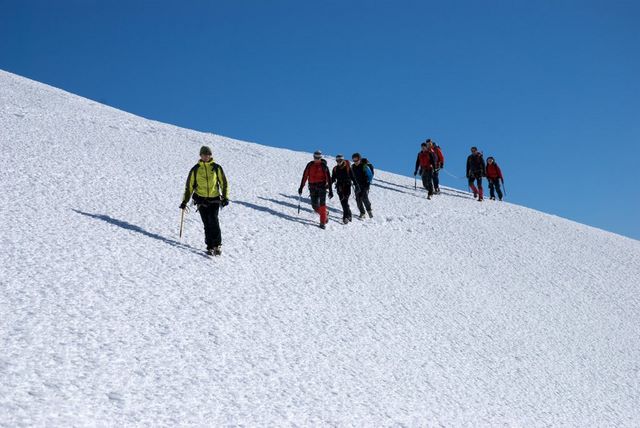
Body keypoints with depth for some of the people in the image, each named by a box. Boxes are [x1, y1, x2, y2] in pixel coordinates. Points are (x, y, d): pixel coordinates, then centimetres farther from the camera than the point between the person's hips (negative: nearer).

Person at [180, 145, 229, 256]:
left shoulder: (216, 168, 4)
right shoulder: (195, 169, 7)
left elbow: (224, 183, 8)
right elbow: (189, 186, 11)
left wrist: (225, 197, -1)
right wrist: (185, 201, 9)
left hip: (214, 199, -1)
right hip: (201, 200, 1)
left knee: (213, 221, -18)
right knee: (207, 224, -1)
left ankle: (217, 245, -18)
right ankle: (210, 247, 4)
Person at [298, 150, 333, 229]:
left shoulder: (324, 166, -3)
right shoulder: (310, 165, 5)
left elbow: (328, 178, -2)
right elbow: (305, 176, 9)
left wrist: (330, 190, -6)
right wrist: (301, 187, 7)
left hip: (322, 186, -3)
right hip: (313, 187, 3)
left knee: (322, 204, -13)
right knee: (315, 206, 1)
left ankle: (323, 222, -9)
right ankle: (325, 214, 27)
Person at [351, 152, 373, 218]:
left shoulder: (364, 166, -12)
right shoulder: (353, 167, 4)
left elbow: (370, 175, -7)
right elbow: (352, 176, 18)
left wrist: (368, 183, -12)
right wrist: (354, 183, 7)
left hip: (365, 185, -5)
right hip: (358, 186, 5)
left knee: (364, 198, -21)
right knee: (358, 199, 1)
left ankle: (369, 210, -1)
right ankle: (362, 213, 12)